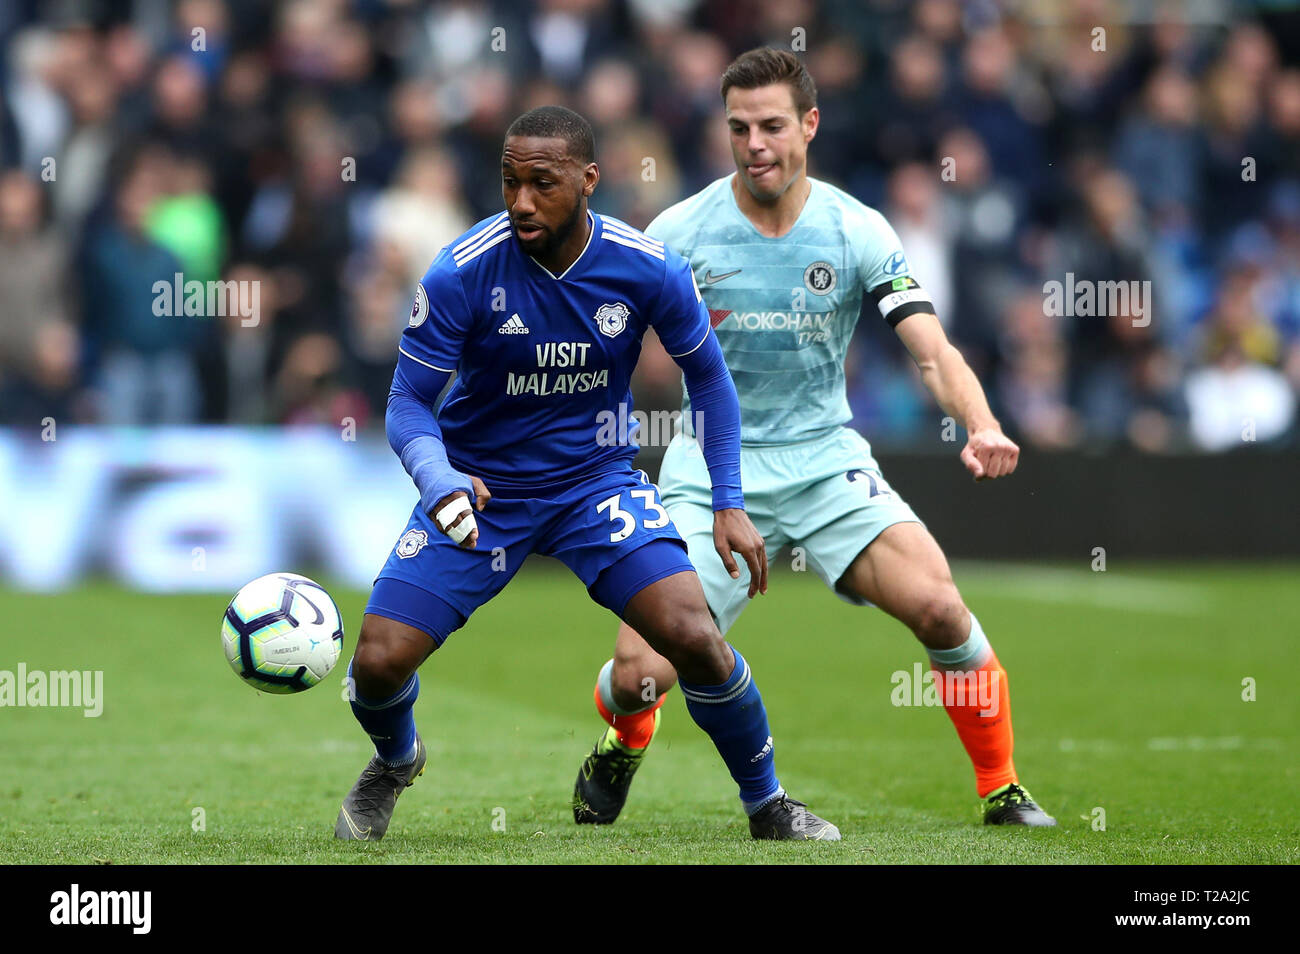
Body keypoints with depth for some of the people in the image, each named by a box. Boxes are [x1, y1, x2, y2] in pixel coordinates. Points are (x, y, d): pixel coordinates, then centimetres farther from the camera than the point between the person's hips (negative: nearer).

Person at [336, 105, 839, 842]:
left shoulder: (650, 269, -16)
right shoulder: (462, 274, -21)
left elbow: (708, 374, 3)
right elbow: (410, 403, -15)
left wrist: (730, 503, -1)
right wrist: (440, 484, -36)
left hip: (597, 478, 0)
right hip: (478, 489, 0)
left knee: (694, 638, -19)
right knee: (379, 663, -12)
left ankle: (767, 805, 6)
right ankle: (395, 761, 27)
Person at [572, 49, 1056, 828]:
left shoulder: (859, 232, -7)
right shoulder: (678, 235, -7)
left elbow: (931, 349, -12)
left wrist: (984, 428, -31)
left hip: (824, 459, 0)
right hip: (710, 469, 0)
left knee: (938, 606, -22)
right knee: (639, 673, -12)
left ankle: (1002, 790, -1)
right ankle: (622, 749, 27)